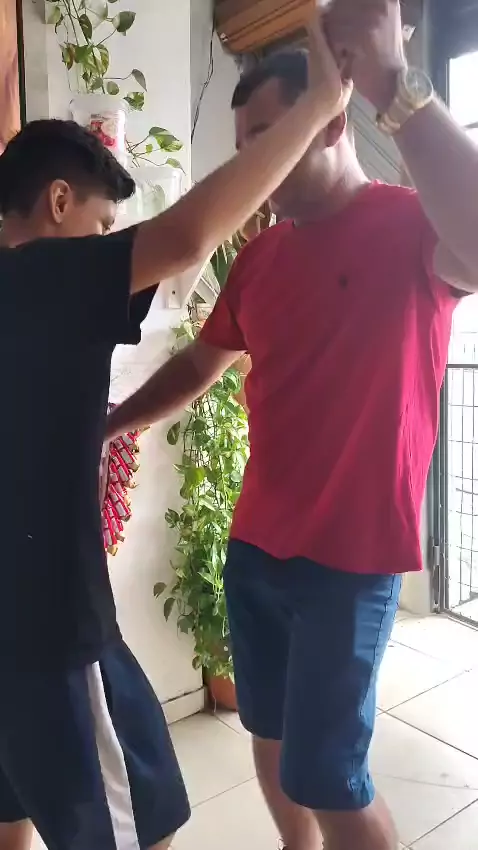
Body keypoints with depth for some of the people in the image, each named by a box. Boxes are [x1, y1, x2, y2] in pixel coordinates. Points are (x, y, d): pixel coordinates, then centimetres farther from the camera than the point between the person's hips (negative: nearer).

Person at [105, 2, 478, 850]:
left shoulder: (409, 226, -11)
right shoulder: (262, 253, 9)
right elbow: (200, 364, 17)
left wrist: (394, 85, -38)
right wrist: (105, 425, 11)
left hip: (350, 556, -6)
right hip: (255, 545, 7)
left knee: (327, 779, 4)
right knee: (269, 737, 20)